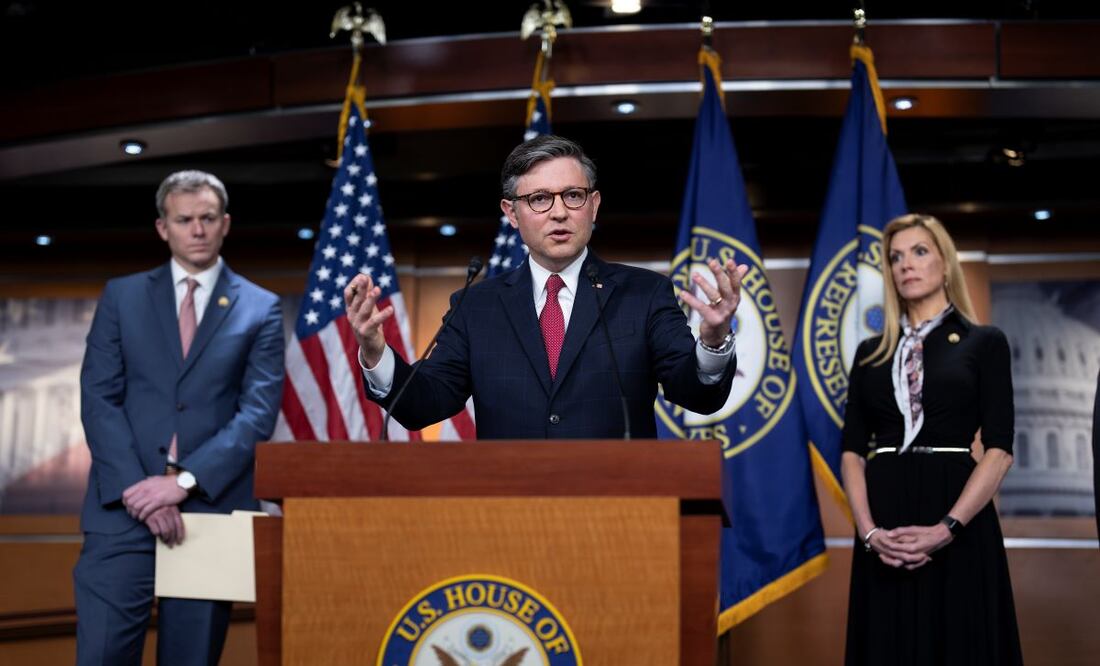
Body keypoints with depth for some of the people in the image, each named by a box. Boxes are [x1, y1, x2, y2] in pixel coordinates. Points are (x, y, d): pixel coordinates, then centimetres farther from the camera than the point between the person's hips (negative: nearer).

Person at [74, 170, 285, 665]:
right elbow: (98, 397, 2)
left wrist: (184, 481, -14)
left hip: (212, 508, 0)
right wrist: (136, 488, -11)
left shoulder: (260, 309, 6)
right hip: (125, 507, 1)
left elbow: (258, 412, -3)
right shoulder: (122, 296, 10)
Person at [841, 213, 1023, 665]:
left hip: (958, 528, -3)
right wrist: (869, 530, -10)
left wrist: (945, 529, -16)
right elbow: (852, 451, 6)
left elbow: (999, 450, -6)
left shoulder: (984, 343, 3)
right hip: (885, 530, 3)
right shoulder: (871, 353, 12)